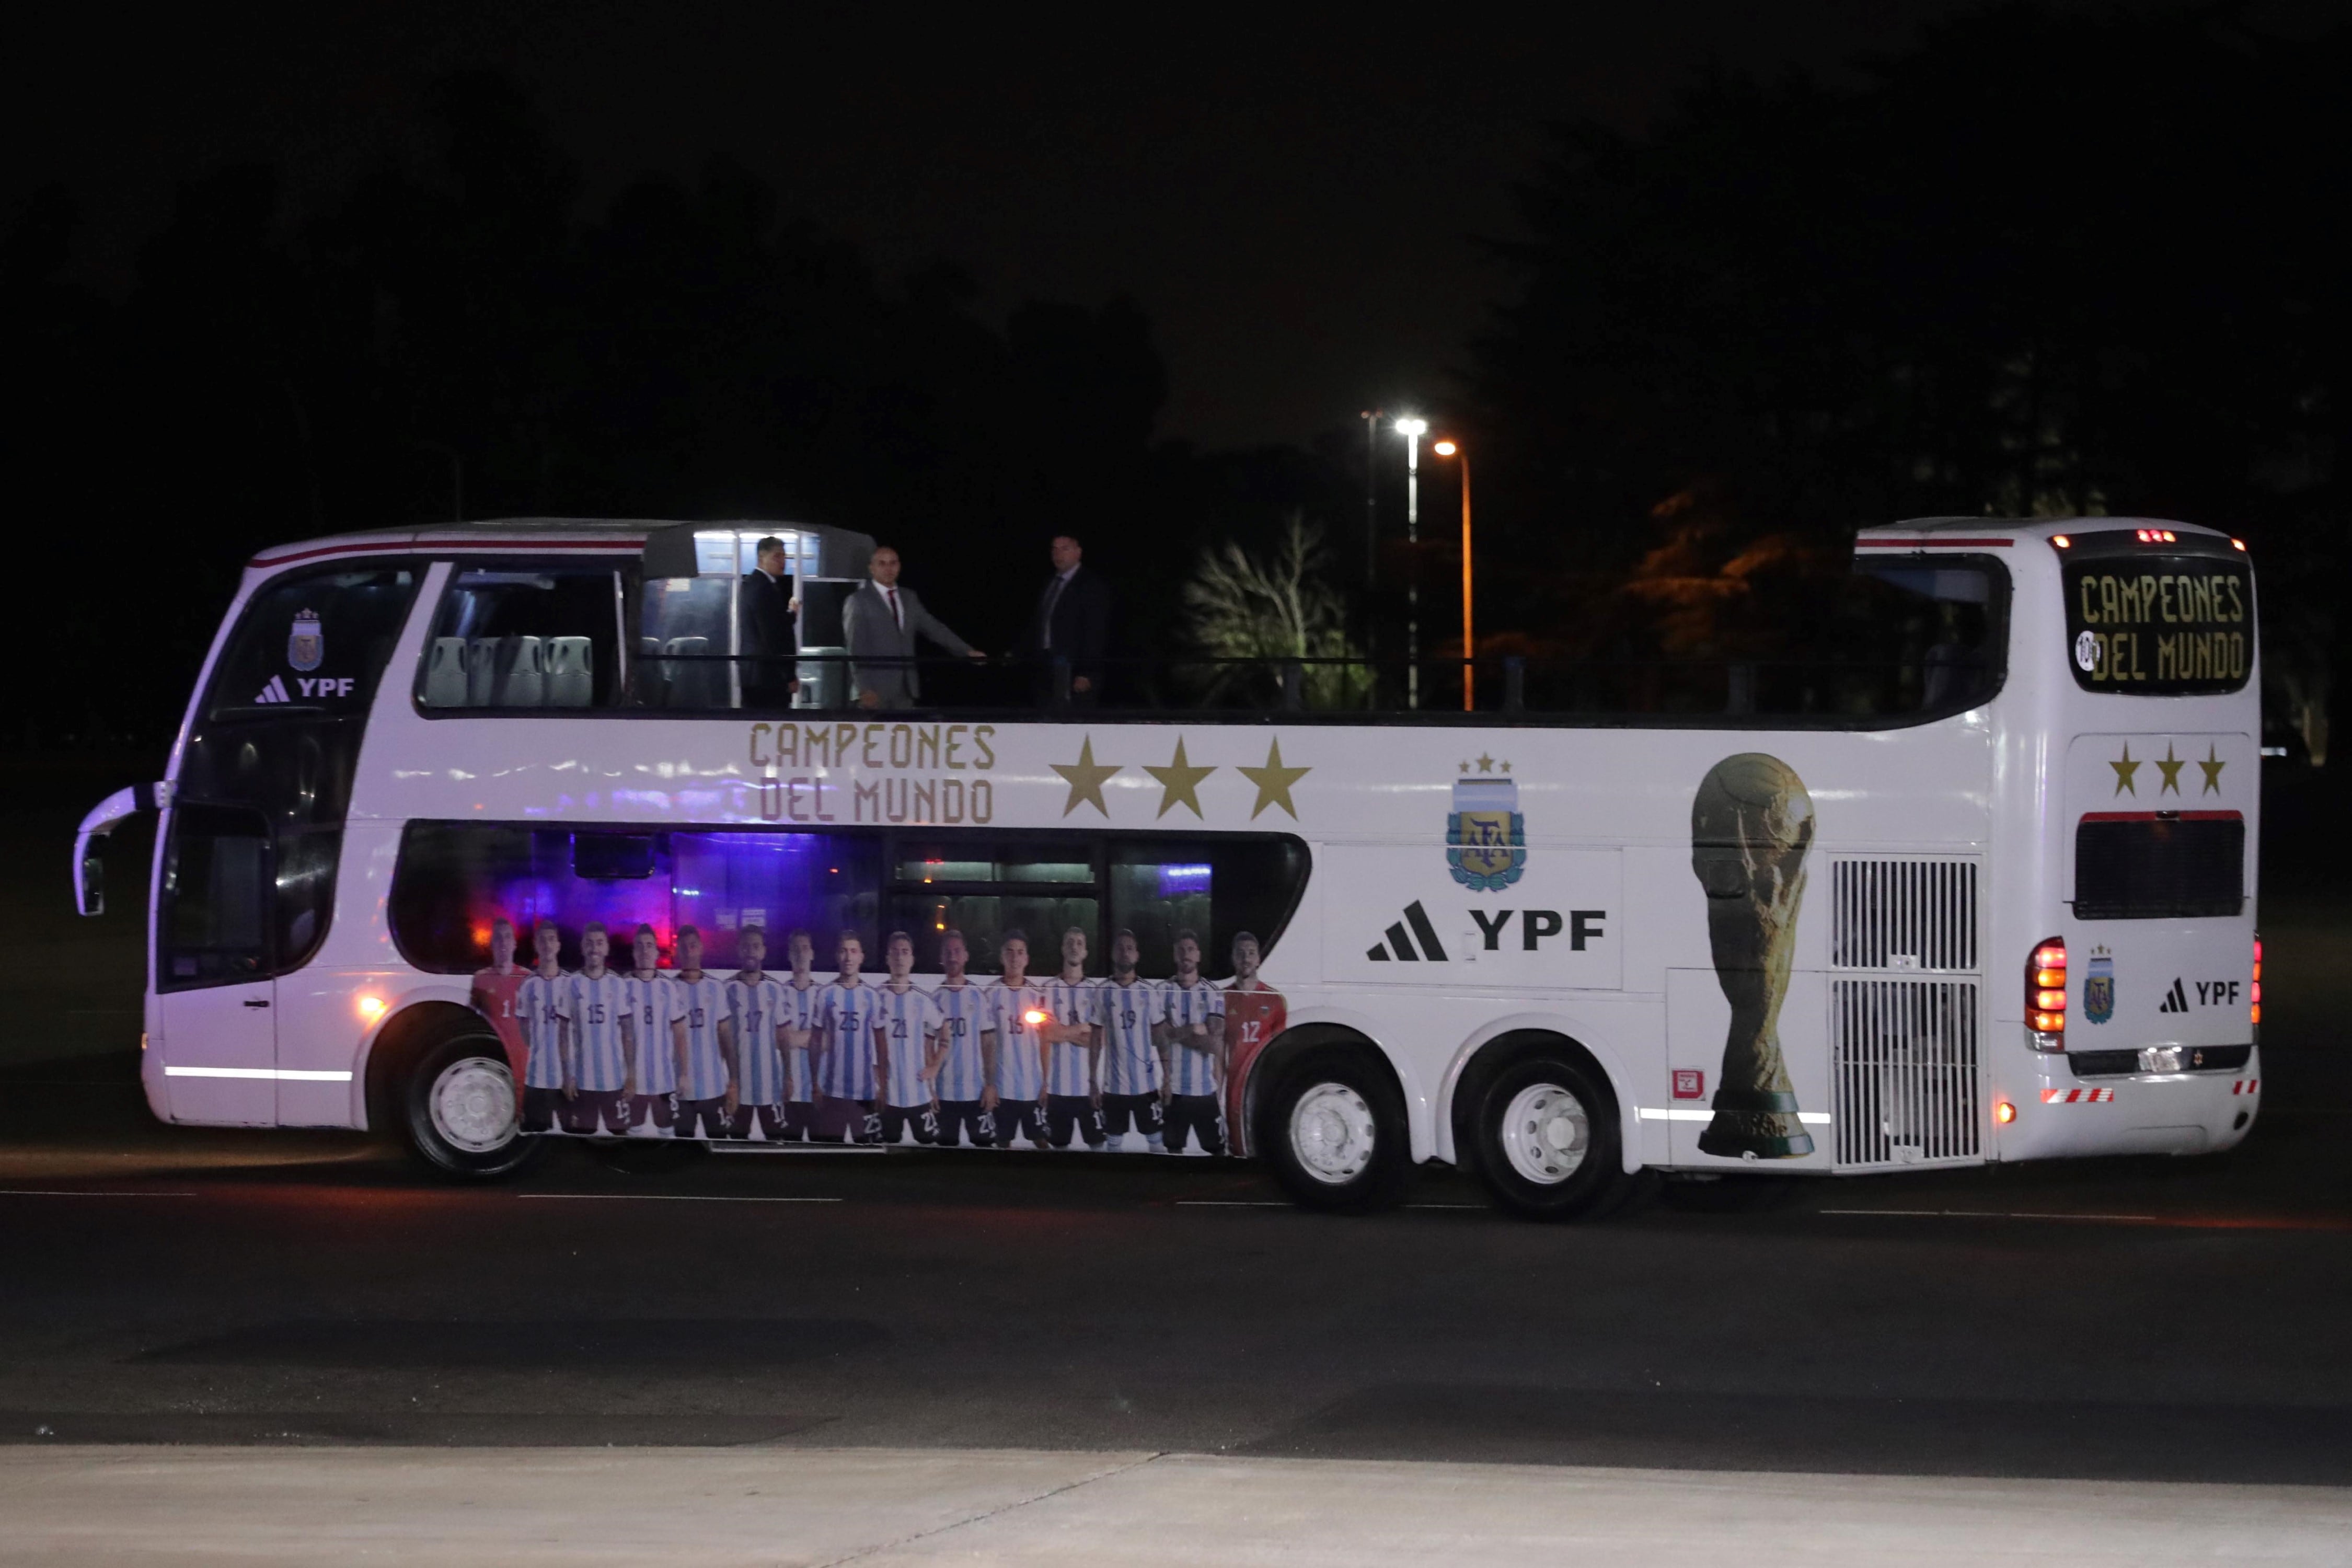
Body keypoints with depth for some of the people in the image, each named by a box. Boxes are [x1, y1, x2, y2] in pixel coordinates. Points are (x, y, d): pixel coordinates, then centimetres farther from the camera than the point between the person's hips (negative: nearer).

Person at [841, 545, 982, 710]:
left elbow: (934, 628, 18)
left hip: (905, 690, 5)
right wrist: (864, 689, -15)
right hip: (875, 690, -5)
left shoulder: (909, 598, 17)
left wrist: (968, 652, 9)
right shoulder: (859, 602, -1)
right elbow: (856, 649, -7)